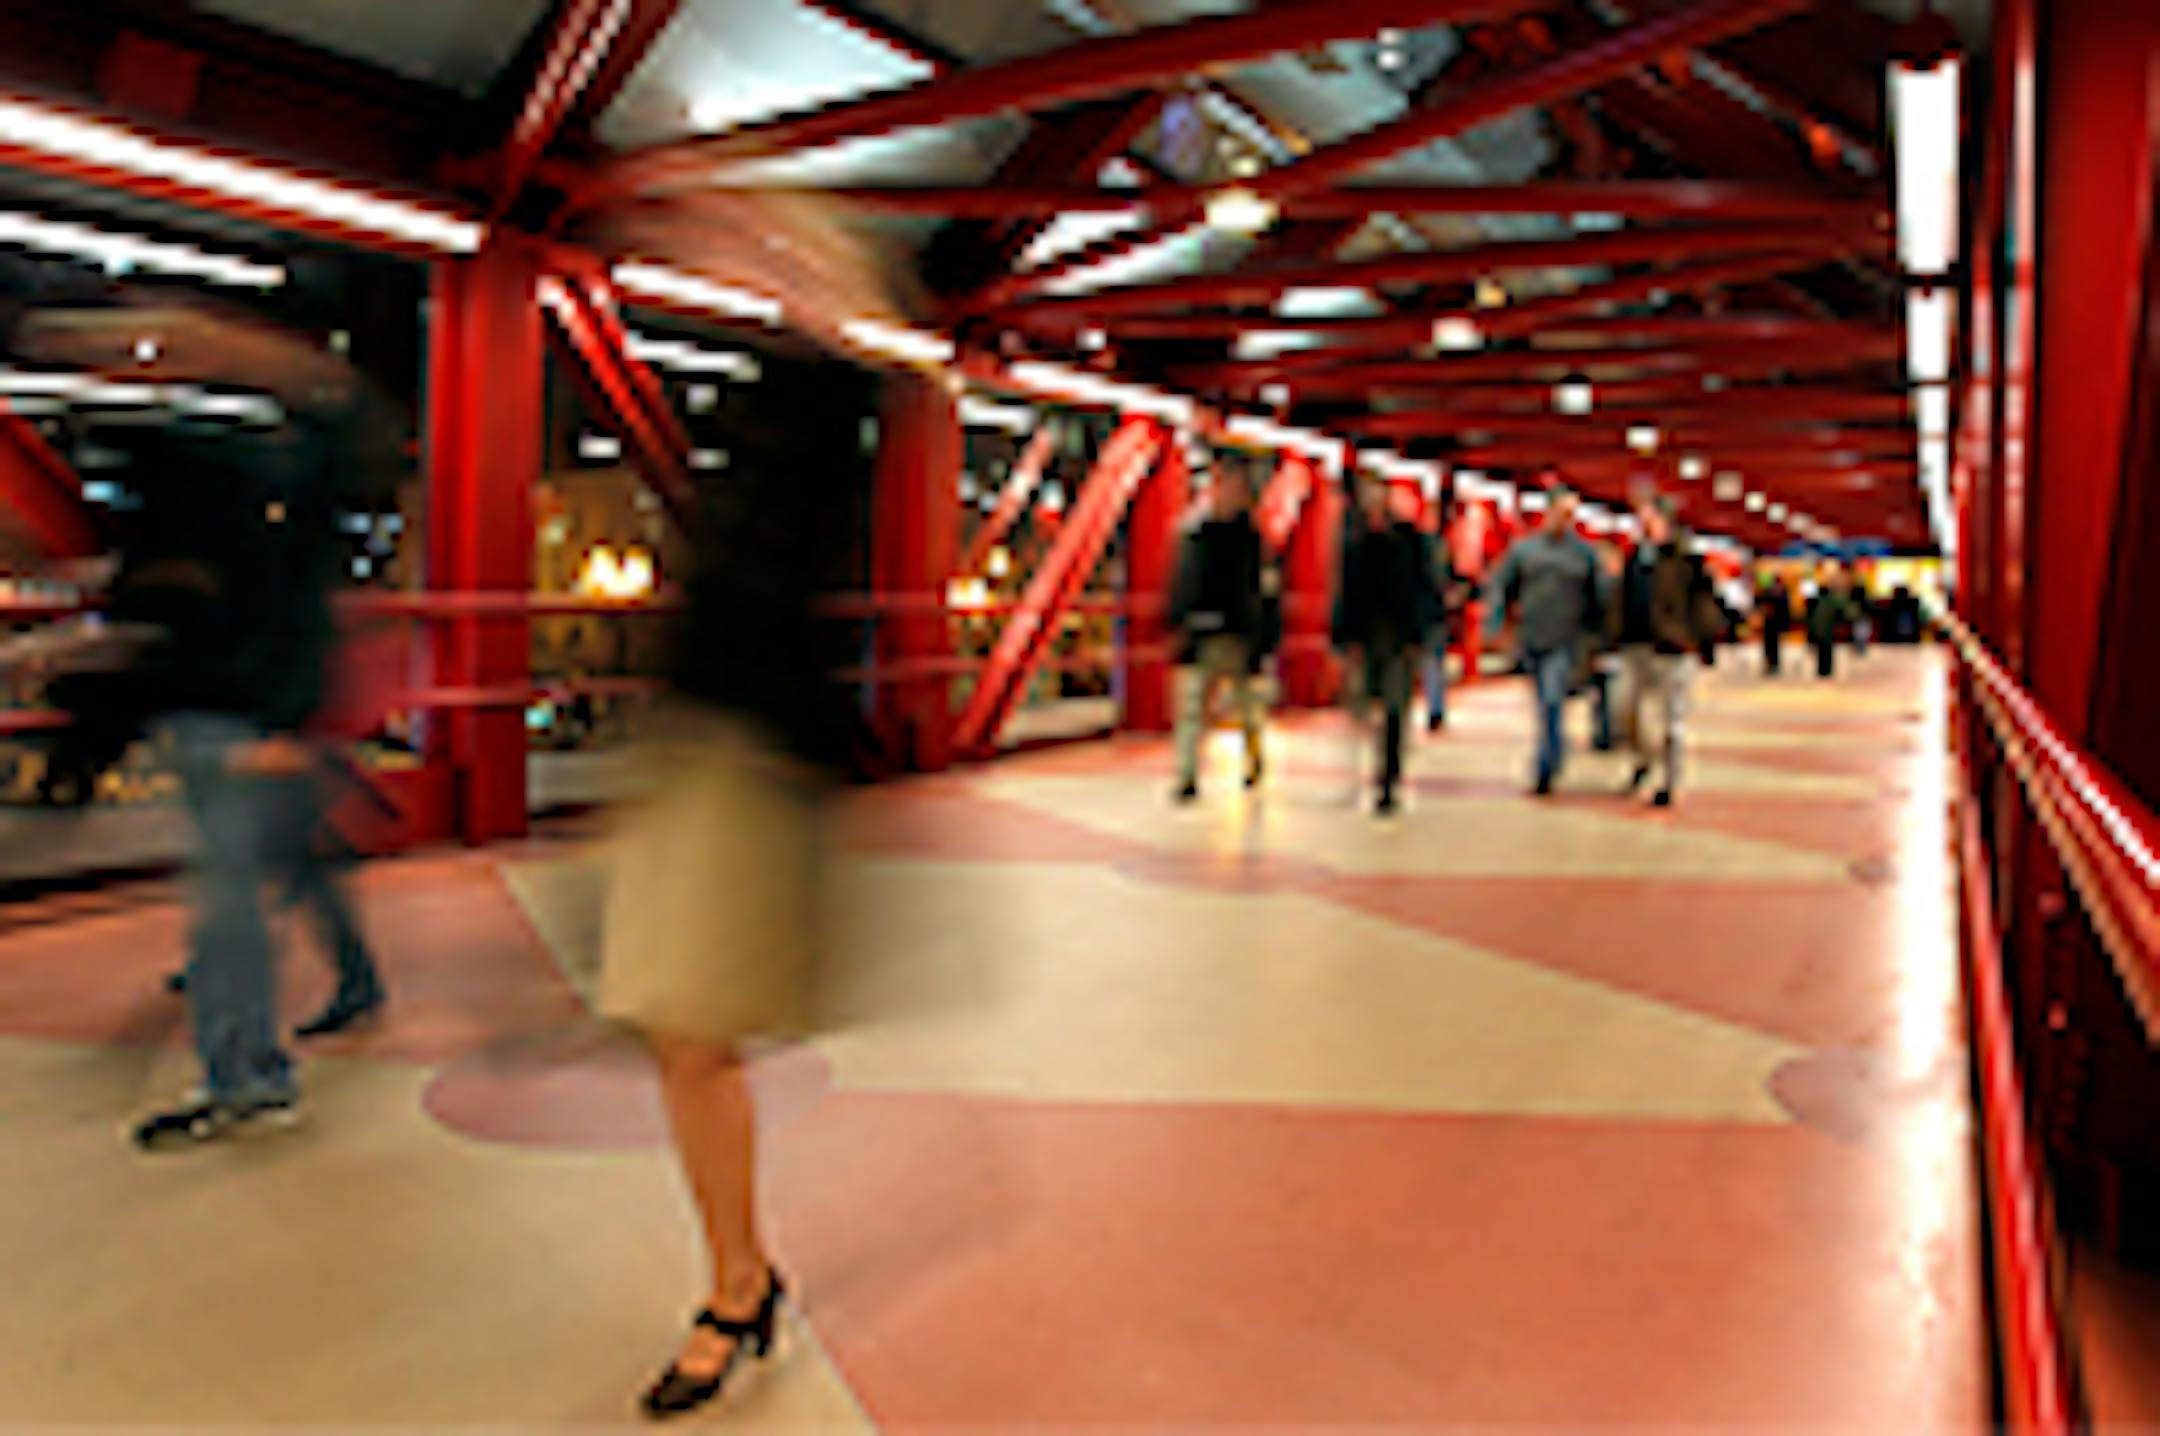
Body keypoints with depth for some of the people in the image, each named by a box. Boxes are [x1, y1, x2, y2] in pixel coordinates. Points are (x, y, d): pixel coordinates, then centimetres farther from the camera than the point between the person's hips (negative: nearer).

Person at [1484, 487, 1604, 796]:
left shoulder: (1583, 552, 4)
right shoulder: (1523, 547, 7)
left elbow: (1595, 600, 9)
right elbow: (1502, 586, 9)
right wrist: (1494, 623, -4)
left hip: (1565, 643, -3)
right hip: (1530, 642, 3)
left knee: (1553, 703, -15)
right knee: (1544, 706, 14)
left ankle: (1546, 770, -11)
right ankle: (1556, 755, 32)